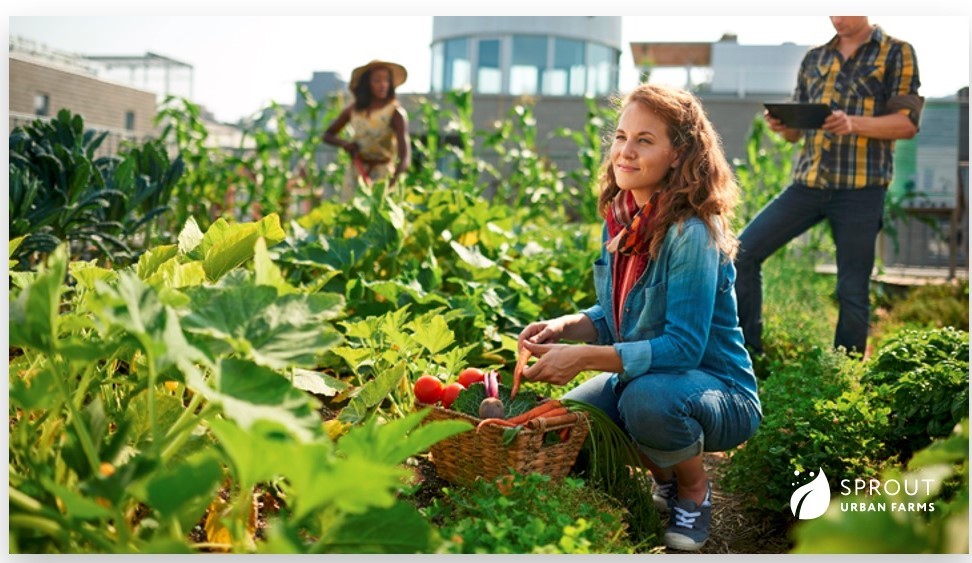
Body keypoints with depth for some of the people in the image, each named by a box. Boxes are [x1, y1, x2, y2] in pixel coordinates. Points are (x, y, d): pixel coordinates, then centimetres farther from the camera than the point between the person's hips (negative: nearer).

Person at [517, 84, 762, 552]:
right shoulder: (621, 219, 0)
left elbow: (683, 347, -28)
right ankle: (664, 479, 17)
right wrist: (564, 327, -10)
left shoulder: (691, 234, -24)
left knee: (648, 398, -36)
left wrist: (584, 357, -32)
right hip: (641, 377, 7)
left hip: (721, 394, -7)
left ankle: (695, 490, -1)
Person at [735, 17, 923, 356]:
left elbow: (907, 123, -4)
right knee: (743, 253, -5)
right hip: (807, 182, 4)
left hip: (860, 188, -4)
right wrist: (782, 126, -6)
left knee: (852, 290, 0)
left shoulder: (896, 53, 5)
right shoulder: (814, 58, 17)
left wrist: (853, 124, -20)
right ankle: (748, 354, 5)